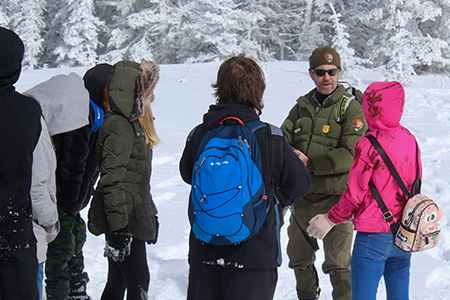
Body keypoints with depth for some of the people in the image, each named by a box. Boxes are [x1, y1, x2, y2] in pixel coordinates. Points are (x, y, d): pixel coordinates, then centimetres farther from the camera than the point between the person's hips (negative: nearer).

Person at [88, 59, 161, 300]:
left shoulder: (134, 124, 15)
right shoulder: (119, 127, -17)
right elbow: (112, 181, -21)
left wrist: (150, 215, 24)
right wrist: (118, 229, -23)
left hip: (134, 215, 10)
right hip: (125, 221, -10)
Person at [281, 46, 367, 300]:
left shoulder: (351, 108, -7)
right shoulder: (302, 106, 12)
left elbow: (351, 155, -17)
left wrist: (310, 162, -20)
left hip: (335, 196, -6)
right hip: (302, 195, 6)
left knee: (338, 262, -3)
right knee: (299, 256, 19)